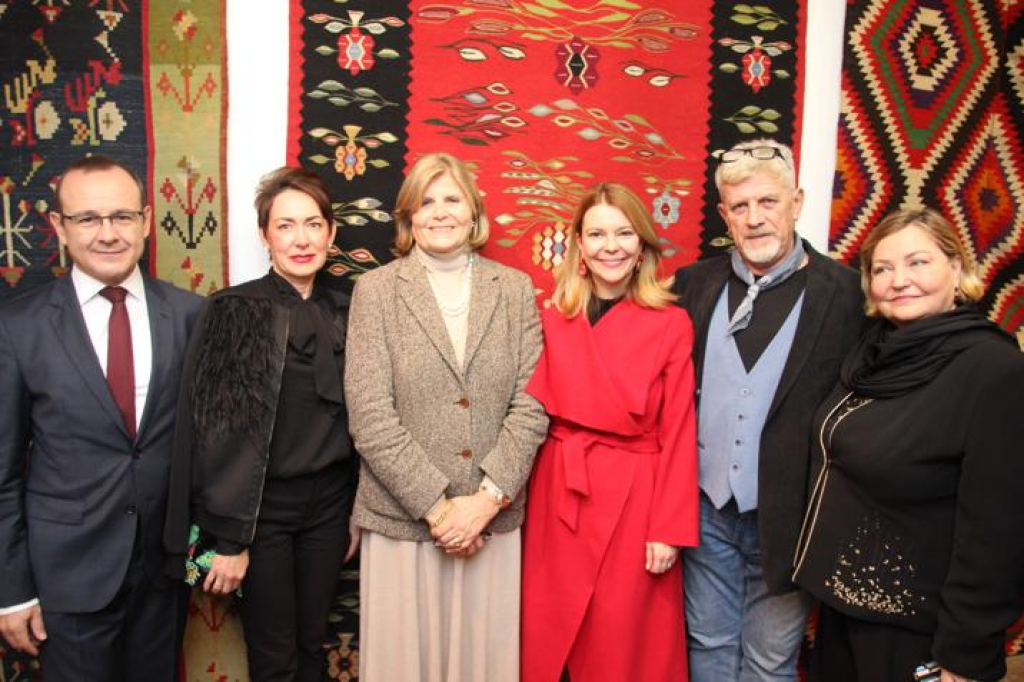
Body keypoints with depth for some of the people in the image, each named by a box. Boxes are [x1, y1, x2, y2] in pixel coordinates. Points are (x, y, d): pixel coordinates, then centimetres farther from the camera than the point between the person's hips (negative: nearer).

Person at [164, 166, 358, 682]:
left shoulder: (344, 312, 3)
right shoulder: (230, 312, -10)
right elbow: (215, 431, -11)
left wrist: (356, 513, 10)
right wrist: (227, 538, -11)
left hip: (328, 503, 4)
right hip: (260, 507, -3)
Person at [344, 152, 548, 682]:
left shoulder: (515, 288, 5)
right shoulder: (375, 289, -1)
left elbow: (530, 404, -2)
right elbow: (370, 417, -8)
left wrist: (487, 498, -11)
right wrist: (437, 507, -11)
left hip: (493, 519, 2)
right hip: (402, 518, -1)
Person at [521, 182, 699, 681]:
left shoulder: (672, 325, -5)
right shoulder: (551, 321, 2)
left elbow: (678, 435, -5)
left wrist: (669, 529, -8)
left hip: (634, 500, -2)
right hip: (559, 497, 3)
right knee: (550, 640, 15)